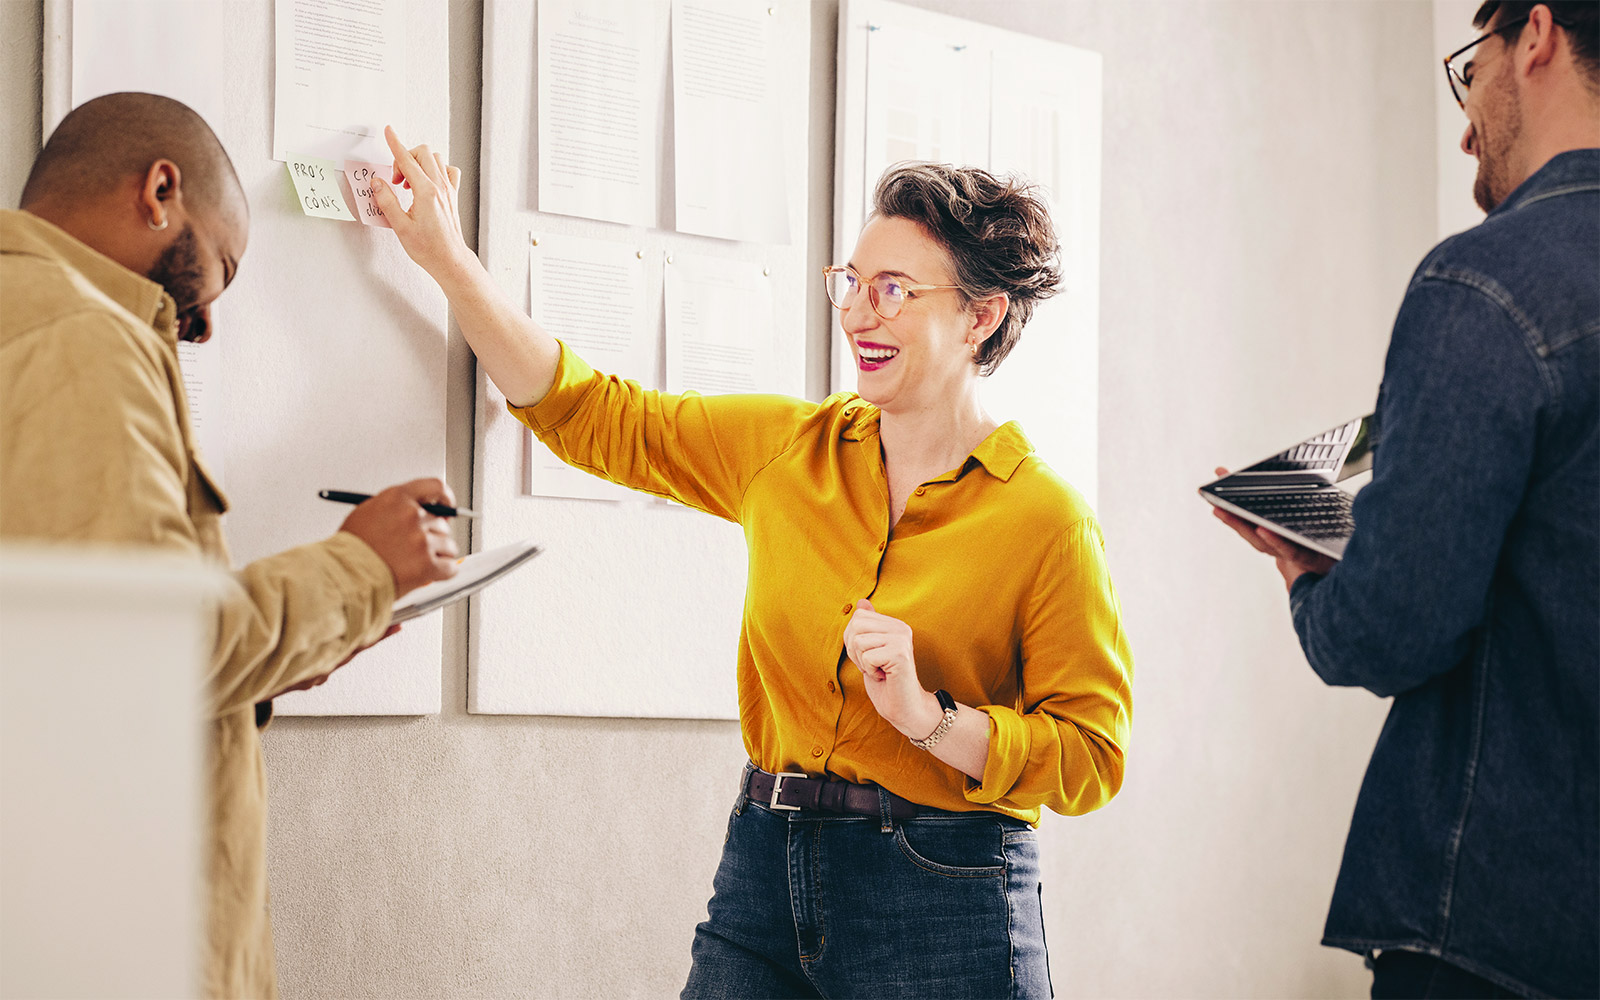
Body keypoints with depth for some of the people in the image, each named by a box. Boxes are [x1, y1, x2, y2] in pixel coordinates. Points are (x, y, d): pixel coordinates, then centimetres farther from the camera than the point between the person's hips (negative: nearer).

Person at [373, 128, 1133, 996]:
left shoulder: (1047, 520, -8)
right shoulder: (788, 450, 6)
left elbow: (1089, 759, -9)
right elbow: (591, 415, 14)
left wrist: (926, 714, -22)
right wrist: (448, 258, 10)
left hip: (944, 899, -4)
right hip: (766, 867, 4)